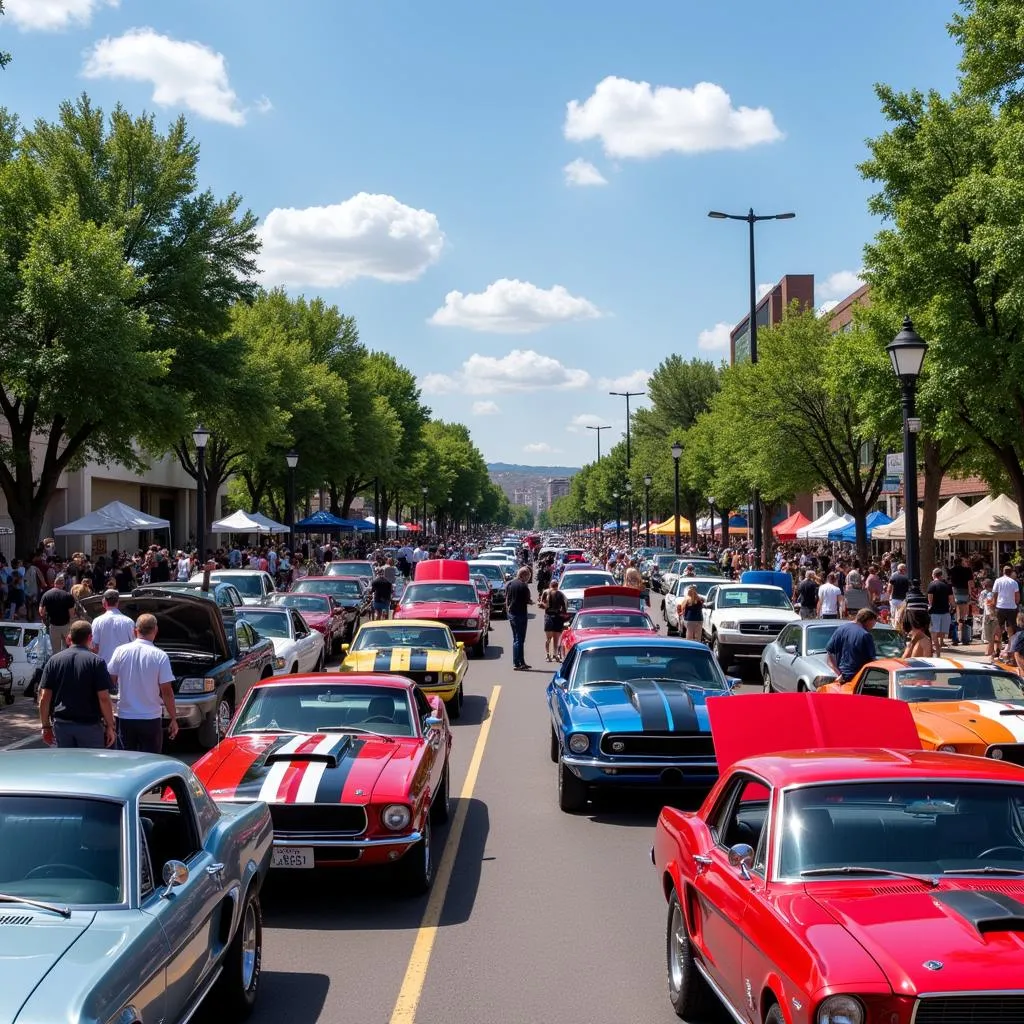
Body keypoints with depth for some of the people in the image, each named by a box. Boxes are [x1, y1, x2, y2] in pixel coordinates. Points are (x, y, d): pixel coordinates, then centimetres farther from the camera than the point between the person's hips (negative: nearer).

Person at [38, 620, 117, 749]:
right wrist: (109, 726, -3)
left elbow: (44, 698, 1)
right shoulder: (96, 662, -7)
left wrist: (46, 726, 10)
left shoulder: (53, 661, 3)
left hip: (61, 725, 3)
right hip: (90, 725, -3)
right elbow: (104, 698, -11)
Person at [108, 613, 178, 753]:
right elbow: (166, 691, -9)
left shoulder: (121, 651, -3)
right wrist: (173, 719, -3)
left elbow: (111, 681, 3)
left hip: (125, 717, 2)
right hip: (151, 719, -2)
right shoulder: (160, 656, -9)